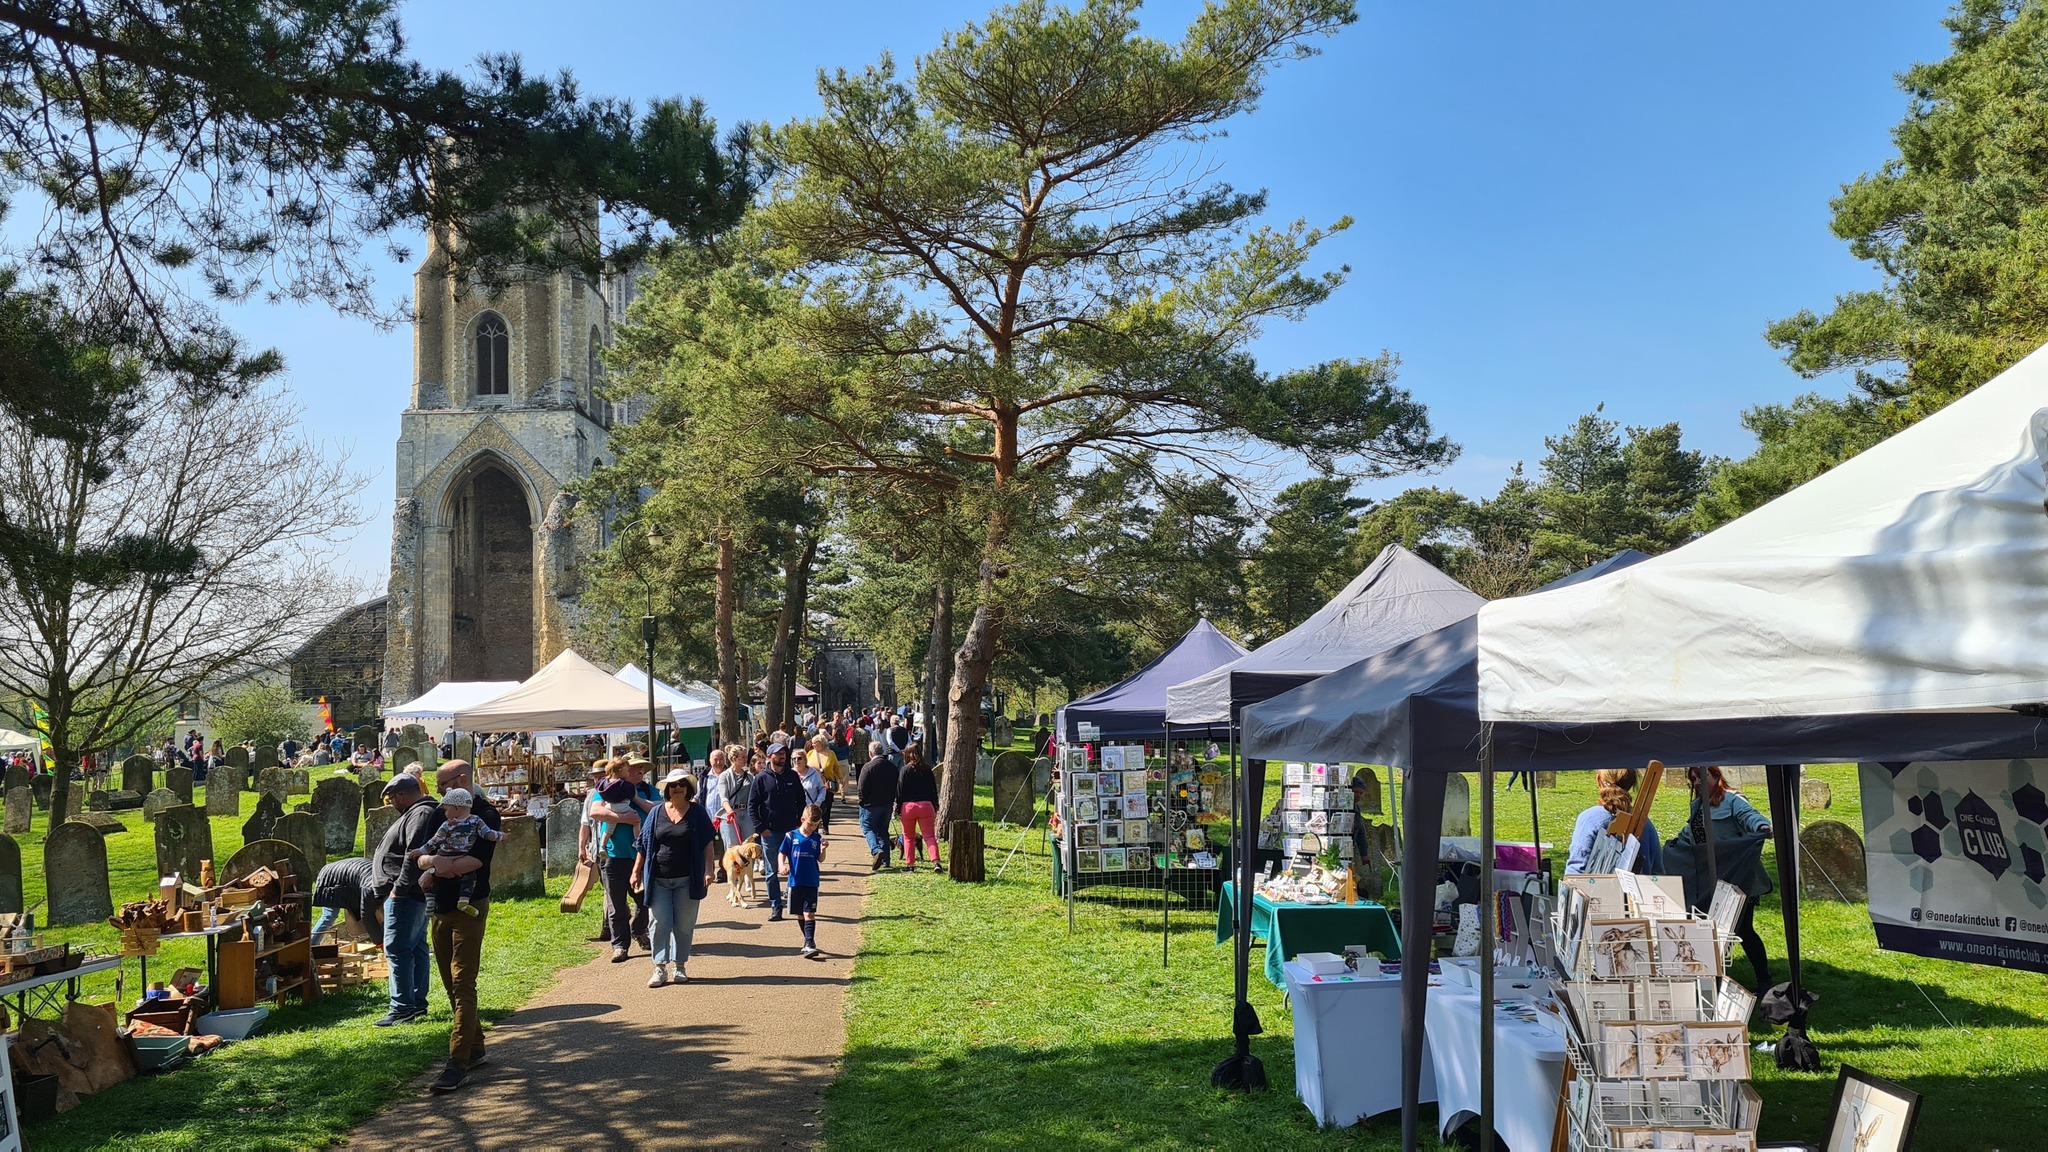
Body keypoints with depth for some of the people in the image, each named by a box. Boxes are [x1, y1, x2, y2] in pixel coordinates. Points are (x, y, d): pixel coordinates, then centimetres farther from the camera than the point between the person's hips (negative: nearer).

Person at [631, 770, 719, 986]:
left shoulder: (697, 812, 3)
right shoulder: (656, 813, 6)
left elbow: (708, 844, 1)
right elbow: (643, 845, 9)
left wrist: (709, 870, -8)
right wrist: (636, 871, 5)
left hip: (687, 879, -1)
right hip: (658, 879, 1)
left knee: (684, 924, 5)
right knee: (659, 923, -2)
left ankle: (679, 966, 17)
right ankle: (660, 967, 2)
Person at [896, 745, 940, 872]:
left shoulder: (905, 770, -3)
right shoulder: (927, 769, 6)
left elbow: (900, 791, -4)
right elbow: (934, 789, 11)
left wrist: (898, 808, 3)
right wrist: (935, 807, 18)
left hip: (908, 806, -2)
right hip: (926, 805, 2)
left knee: (908, 837, 13)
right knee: (929, 836, -1)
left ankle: (910, 863, 13)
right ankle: (935, 861, -17)